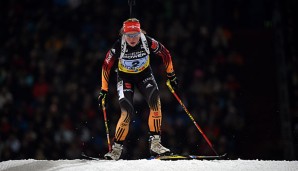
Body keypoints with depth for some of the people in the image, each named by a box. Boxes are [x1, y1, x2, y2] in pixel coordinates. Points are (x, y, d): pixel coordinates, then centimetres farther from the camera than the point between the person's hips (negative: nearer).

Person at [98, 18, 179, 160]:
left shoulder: (148, 42, -23)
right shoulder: (118, 47, -25)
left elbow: (165, 55, -6)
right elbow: (106, 66, -11)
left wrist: (171, 76, 1)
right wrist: (104, 90, -9)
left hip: (144, 75, 1)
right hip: (125, 78, -1)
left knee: (155, 101, -26)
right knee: (127, 112, -19)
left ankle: (155, 143, -23)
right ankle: (117, 148, -3)